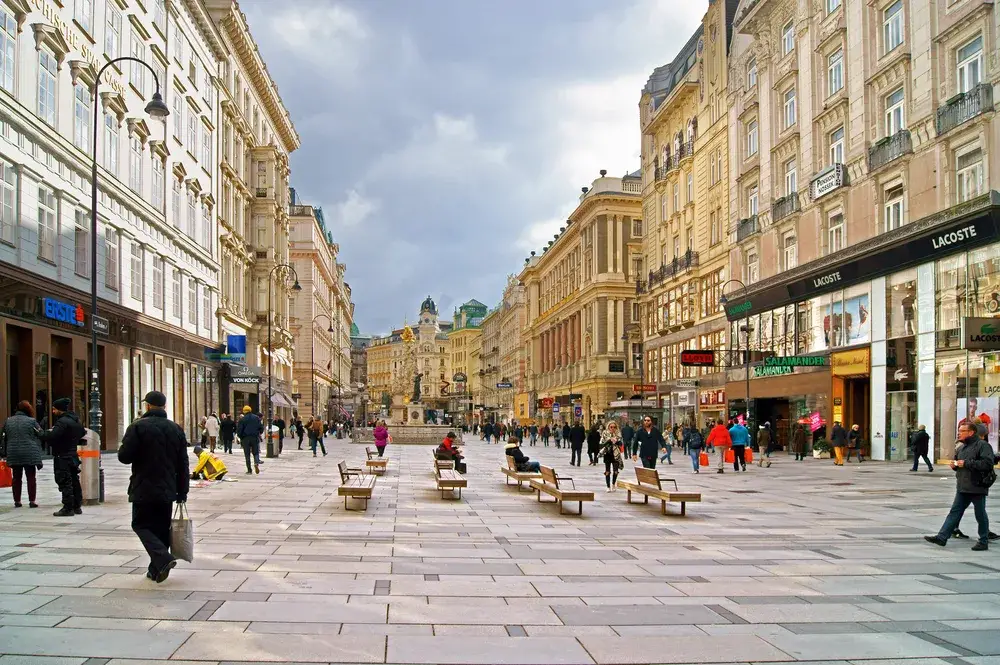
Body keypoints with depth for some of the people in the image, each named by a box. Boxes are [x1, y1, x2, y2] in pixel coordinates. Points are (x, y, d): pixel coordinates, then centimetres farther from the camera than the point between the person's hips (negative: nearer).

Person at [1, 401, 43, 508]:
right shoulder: (31, 421, -5)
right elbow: (41, 435, -4)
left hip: (13, 454, 3)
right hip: (29, 454, -3)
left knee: (16, 478, 12)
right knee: (31, 477, 4)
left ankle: (17, 501, 15)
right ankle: (32, 501, 3)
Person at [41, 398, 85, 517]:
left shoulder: (62, 422, -18)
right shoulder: (75, 420, 12)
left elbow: (52, 436, -27)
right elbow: (82, 432, 26)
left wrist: (41, 434, -9)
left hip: (63, 457, -9)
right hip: (73, 456, 10)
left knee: (65, 482, -5)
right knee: (74, 481, 13)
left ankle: (68, 508, -4)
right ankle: (77, 506, 19)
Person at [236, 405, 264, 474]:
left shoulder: (242, 419, -3)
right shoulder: (256, 418, 4)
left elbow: (239, 430, -5)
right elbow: (261, 427, 2)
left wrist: (240, 436, 11)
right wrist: (259, 433, 20)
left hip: (245, 439, -2)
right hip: (255, 438, 2)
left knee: (247, 454, 5)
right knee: (256, 453, 10)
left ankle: (249, 470, 3)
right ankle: (256, 463, -19)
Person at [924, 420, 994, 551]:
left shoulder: (983, 445, -11)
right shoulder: (961, 447, 16)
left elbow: (988, 463, -23)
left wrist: (966, 463, -21)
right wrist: (955, 465, 6)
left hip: (977, 487, -8)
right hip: (962, 488, 8)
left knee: (980, 515, 4)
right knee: (955, 512, 5)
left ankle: (984, 542, 15)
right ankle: (942, 537, 3)